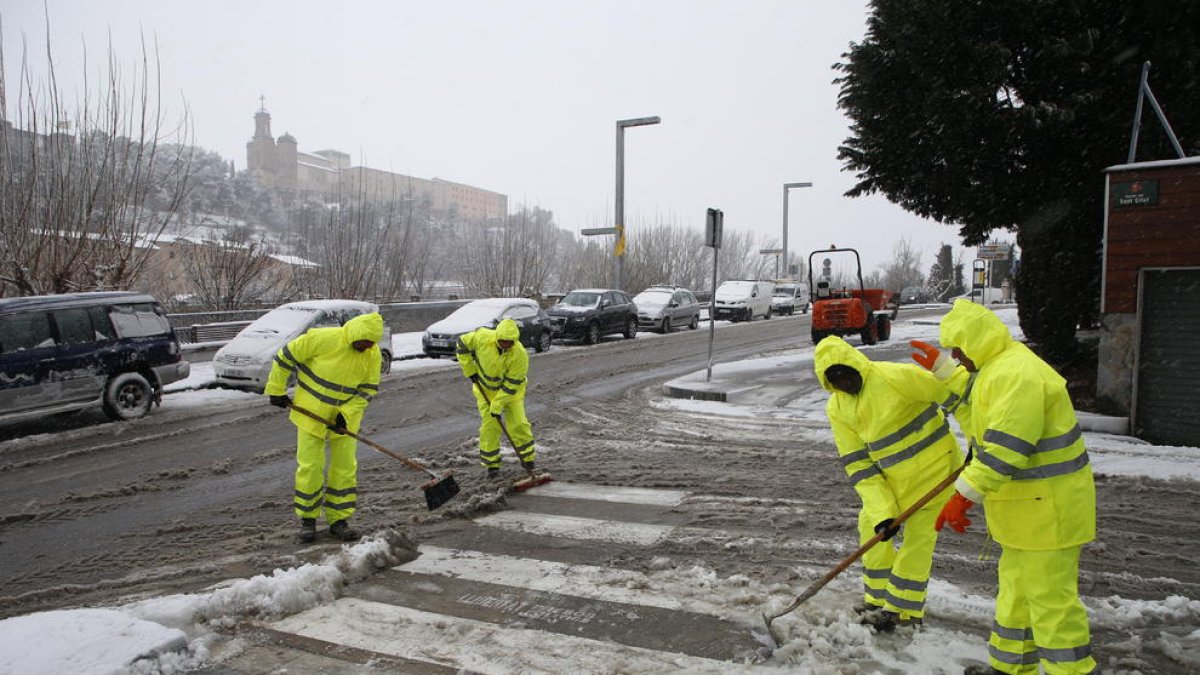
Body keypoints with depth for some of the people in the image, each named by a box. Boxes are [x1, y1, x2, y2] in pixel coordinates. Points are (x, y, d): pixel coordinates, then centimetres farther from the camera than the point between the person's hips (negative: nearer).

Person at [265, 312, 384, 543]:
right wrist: (276, 391, -4)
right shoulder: (323, 338, -21)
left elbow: (368, 390, -3)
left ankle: (339, 519, 16)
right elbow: (286, 356, -10)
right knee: (310, 466, -1)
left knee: (345, 467, 3)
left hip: (345, 417, 3)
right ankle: (307, 519, 17)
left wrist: (347, 414, -16)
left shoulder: (373, 355, -10)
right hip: (311, 413, -3)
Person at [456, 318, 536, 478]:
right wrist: (469, 370, -9)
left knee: (518, 423, -3)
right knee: (489, 426, 0)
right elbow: (463, 343, -8)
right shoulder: (483, 337, -26)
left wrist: (498, 405, -24)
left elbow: (511, 385, -25)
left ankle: (527, 458, 16)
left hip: (511, 391, -1)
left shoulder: (520, 355, -30)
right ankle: (491, 464, 12)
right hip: (486, 389, 1)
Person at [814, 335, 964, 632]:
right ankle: (879, 598, 30)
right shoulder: (837, 409, -6)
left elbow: (953, 395, -23)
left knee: (917, 538, 0)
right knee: (871, 523, 11)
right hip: (893, 476, 7)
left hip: (934, 466, -6)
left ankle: (902, 610, 18)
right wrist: (882, 511, -16)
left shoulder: (894, 376, -26)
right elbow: (858, 464, -8)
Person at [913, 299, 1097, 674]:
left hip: (1047, 507, -11)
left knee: (1051, 601, -2)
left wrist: (965, 494, -28)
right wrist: (942, 368, 27)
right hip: (1027, 507, 11)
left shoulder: (1016, 373, -24)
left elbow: (1005, 448, -30)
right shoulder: (999, 367, 10)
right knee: (1016, 593, 21)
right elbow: (976, 405, 28)